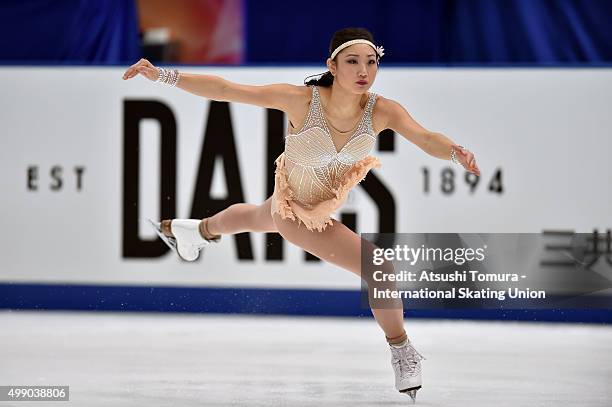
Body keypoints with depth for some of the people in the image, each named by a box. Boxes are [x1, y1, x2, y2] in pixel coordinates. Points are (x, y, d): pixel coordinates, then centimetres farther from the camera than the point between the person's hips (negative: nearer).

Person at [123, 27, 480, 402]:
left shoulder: (381, 111, -28)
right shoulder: (301, 100, -36)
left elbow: (426, 138, -42)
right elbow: (225, 89, -33)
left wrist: (456, 152, -64)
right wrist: (163, 75, -39)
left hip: (333, 198, 5)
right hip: (299, 213, -5)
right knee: (379, 270, -15)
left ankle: (200, 230, 72)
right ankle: (402, 352, 11)